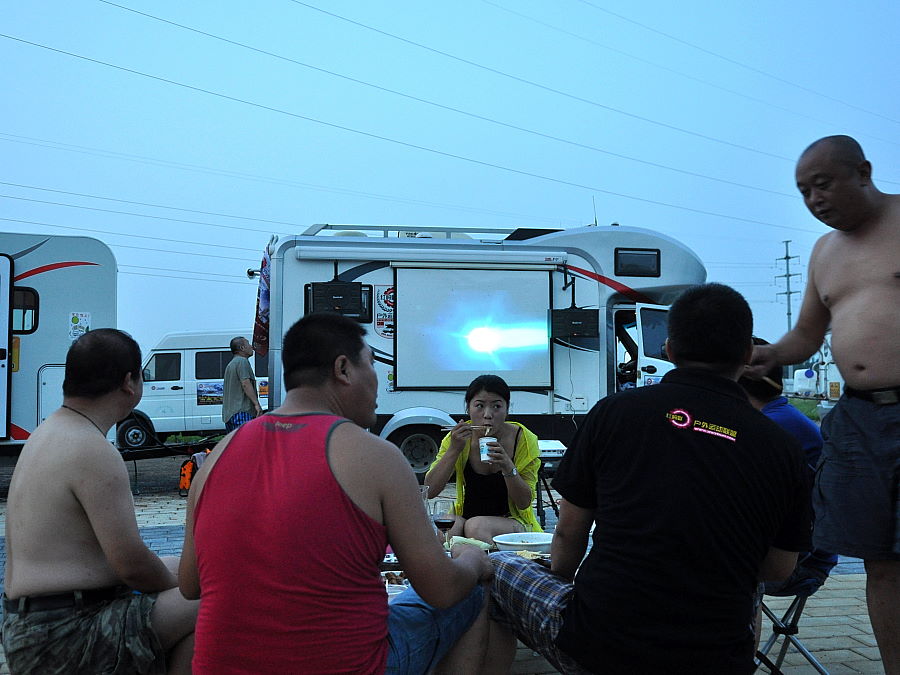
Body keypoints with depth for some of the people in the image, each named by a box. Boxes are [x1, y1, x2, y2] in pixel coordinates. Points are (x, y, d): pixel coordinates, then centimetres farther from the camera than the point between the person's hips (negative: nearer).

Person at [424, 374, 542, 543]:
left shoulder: (523, 439, -12)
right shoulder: (458, 437, -7)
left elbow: (525, 503, -12)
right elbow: (430, 491, -13)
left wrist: (508, 467, -30)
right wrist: (454, 449, -25)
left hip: (512, 521, -2)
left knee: (476, 526, -33)